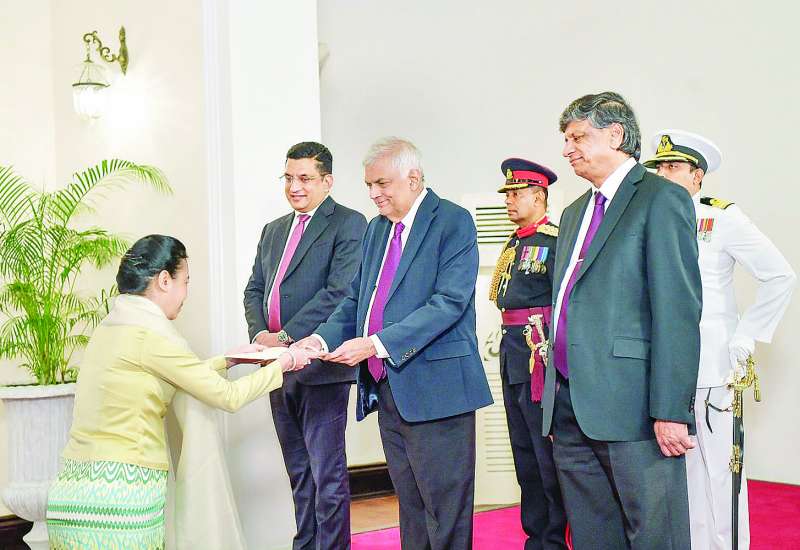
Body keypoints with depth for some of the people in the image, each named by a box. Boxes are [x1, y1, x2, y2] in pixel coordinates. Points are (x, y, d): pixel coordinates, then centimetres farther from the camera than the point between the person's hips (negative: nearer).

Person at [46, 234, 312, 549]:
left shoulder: (110, 327, 13)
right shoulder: (150, 333, -12)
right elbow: (229, 397, -7)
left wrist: (228, 359, 30)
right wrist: (283, 364, 7)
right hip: (119, 499, -8)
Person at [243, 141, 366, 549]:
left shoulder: (348, 224, -5)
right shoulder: (273, 230, 18)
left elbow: (339, 292, -16)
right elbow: (254, 289, 16)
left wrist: (285, 337, -19)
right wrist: (260, 335, -4)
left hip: (320, 366, -7)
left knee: (327, 473, -3)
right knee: (299, 472, 15)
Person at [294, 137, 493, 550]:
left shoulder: (453, 222, -7)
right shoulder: (376, 229, 17)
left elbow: (450, 301, -18)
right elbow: (356, 299, 17)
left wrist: (378, 344, -23)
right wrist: (323, 338, -3)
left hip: (434, 387, -7)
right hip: (386, 389, 7)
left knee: (445, 512, -2)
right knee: (410, 504, 14)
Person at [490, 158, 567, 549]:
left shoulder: (555, 239, -10)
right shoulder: (514, 243, 16)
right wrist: (508, 350, 17)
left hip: (539, 354, -9)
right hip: (512, 355, 9)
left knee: (547, 453, -3)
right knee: (524, 452, 14)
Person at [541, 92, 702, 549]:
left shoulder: (662, 199, -5)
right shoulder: (574, 213, 21)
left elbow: (679, 311, -13)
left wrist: (671, 410, -18)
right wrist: (558, 401, 15)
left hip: (631, 406, -8)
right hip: (571, 408, 8)